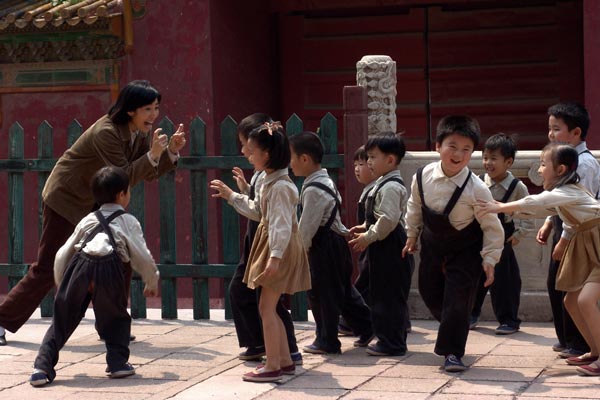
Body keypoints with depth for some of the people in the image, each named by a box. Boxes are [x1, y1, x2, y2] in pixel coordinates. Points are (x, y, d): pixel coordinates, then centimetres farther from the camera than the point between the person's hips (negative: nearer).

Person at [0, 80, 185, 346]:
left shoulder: (141, 133, -3)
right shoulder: (106, 132, -28)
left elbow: (150, 173, -2)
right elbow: (125, 177, -30)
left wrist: (171, 151, -18)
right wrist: (153, 154, -39)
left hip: (95, 202, 8)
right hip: (66, 198, -8)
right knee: (47, 268, -4)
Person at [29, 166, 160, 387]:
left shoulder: (88, 220, 29)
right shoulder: (128, 221, 20)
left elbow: (62, 255, 26)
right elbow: (143, 257, 16)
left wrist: (62, 285, 38)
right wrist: (152, 283, 33)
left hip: (80, 265, 2)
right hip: (109, 268, -2)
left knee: (62, 319, 9)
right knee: (116, 317, 21)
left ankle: (42, 366, -1)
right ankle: (118, 362, 13)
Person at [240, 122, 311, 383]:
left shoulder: (279, 186, -18)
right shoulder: (270, 181, 13)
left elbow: (281, 224, -24)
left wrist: (275, 256, -28)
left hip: (280, 248, -10)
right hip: (272, 247, 10)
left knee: (266, 307, -8)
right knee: (268, 308, 13)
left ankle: (273, 367, -5)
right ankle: (285, 362, 18)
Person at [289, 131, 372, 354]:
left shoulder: (313, 190, -20)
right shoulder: (326, 181, 10)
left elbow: (307, 226, -19)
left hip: (323, 246, -10)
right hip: (336, 241, 10)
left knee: (321, 294, 0)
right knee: (343, 289, 17)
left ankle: (327, 342, 8)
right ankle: (366, 329, 23)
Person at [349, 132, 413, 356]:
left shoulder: (391, 187, -17)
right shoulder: (383, 185, 16)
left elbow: (389, 219, -24)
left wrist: (368, 237, -17)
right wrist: (366, 228, 13)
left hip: (390, 248, -11)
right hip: (386, 248, 11)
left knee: (390, 296, -5)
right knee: (381, 294, 15)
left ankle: (392, 343, -1)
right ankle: (391, 339, 22)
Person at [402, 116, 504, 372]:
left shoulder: (476, 189, -25)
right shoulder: (423, 177, -14)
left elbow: (492, 227, -15)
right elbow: (415, 207, 7)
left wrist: (490, 259, -14)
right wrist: (412, 235, 16)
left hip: (465, 252, -4)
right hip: (433, 246, 4)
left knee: (457, 301, -8)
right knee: (429, 293, 14)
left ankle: (452, 352, 6)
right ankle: (451, 332, 42)